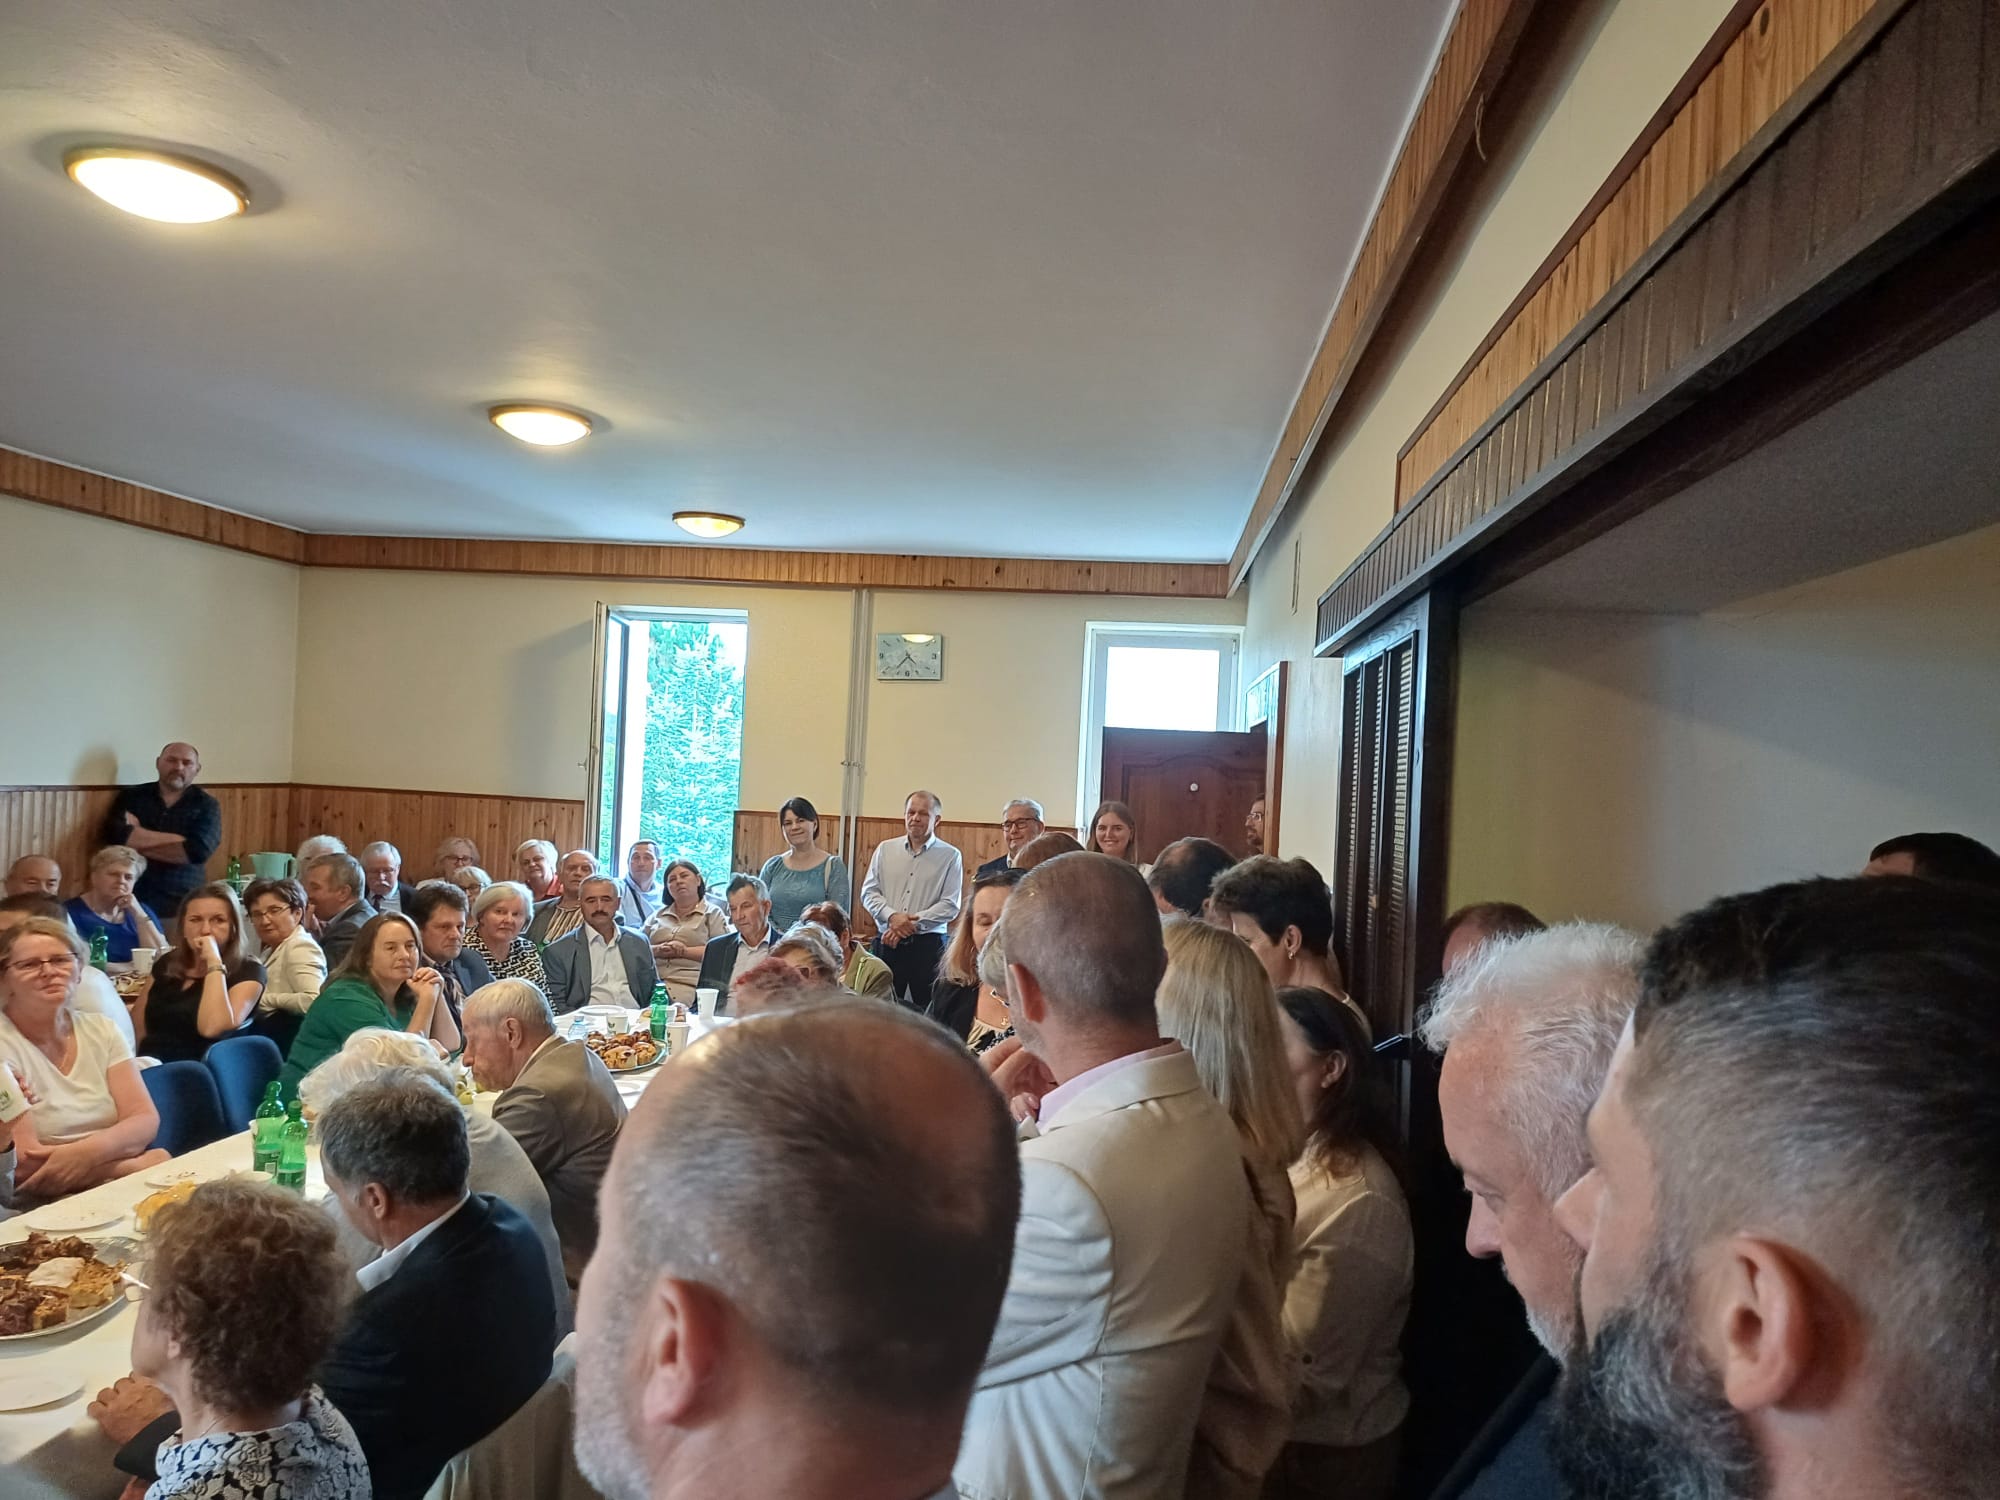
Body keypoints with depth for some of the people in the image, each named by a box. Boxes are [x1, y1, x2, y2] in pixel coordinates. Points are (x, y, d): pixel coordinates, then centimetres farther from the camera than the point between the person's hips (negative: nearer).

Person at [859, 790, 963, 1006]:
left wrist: (913, 924, -13)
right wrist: (892, 916, -11)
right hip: (887, 942, 2)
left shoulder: (950, 856, 1)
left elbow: (950, 906, -5)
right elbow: (869, 892, 7)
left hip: (928, 943, -2)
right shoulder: (885, 849, 10)